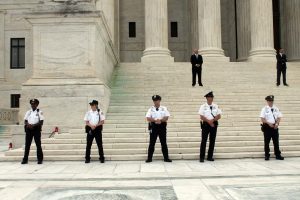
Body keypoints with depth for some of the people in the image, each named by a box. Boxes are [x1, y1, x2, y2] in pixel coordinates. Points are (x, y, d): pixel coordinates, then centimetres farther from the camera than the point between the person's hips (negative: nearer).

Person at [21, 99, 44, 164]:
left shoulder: (40, 112, 1)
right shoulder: (28, 112, 12)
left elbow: (41, 122, -6)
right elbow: (25, 121, 7)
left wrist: (34, 125, -19)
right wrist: (28, 124, -15)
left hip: (36, 129, -3)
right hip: (28, 129, 3)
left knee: (38, 144, -1)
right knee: (27, 144, 3)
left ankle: (40, 159, 5)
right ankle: (25, 159, 9)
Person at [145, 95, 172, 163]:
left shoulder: (164, 108, 7)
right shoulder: (151, 109, 5)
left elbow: (166, 118, -3)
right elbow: (148, 118, -6)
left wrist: (160, 120, -19)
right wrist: (155, 120, -21)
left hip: (162, 126, 1)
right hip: (153, 126, 0)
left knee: (164, 143, 5)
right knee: (152, 143, 1)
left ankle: (166, 158, 12)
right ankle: (149, 158, 8)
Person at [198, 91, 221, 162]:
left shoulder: (216, 106, 7)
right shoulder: (203, 106, -2)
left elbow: (219, 116, 3)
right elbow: (202, 117, -7)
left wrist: (213, 120, -13)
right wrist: (209, 121, -16)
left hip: (214, 124, 3)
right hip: (205, 124, -3)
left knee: (212, 140, 7)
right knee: (204, 141, -4)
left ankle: (210, 156, 18)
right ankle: (202, 157, 1)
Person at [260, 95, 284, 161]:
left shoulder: (276, 109, 8)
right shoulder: (264, 109, -3)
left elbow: (279, 117, 7)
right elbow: (262, 119, -7)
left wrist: (277, 123, -10)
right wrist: (269, 123, -18)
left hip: (275, 127, 3)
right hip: (267, 127, -3)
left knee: (276, 142, 6)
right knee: (267, 142, 2)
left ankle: (278, 155, 14)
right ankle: (267, 156, 10)